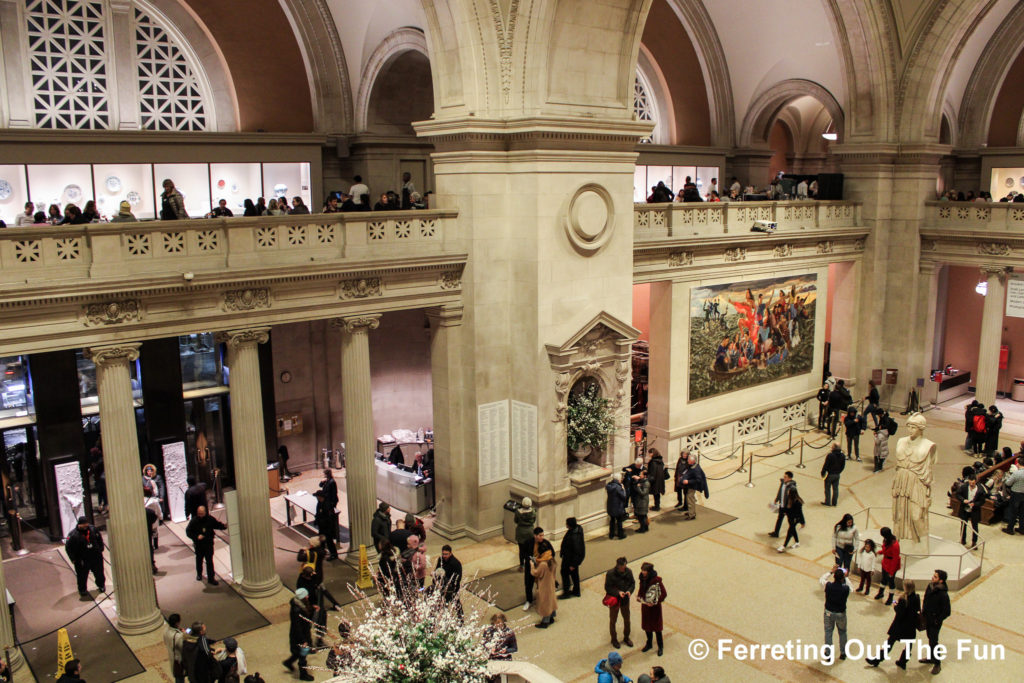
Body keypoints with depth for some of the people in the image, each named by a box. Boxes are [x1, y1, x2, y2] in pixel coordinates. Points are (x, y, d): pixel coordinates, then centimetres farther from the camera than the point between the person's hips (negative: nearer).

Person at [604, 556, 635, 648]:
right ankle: (614, 639, 35)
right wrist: (618, 592, -28)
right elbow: (607, 588, -16)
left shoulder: (628, 571, -12)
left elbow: (632, 583, 0)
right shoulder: (610, 573, -23)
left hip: (625, 600, 3)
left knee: (627, 620, 19)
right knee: (613, 620, 14)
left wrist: (629, 591, -19)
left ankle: (626, 637, 42)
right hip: (614, 600, -3)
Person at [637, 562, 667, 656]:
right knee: (646, 625, 19)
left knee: (656, 627, 7)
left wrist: (654, 602, -22)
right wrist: (638, 596, -7)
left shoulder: (656, 580, -24)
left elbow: (664, 594, -19)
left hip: (654, 606, -6)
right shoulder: (643, 578, -6)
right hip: (645, 605, 6)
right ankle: (649, 644, 39)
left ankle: (660, 647, 26)